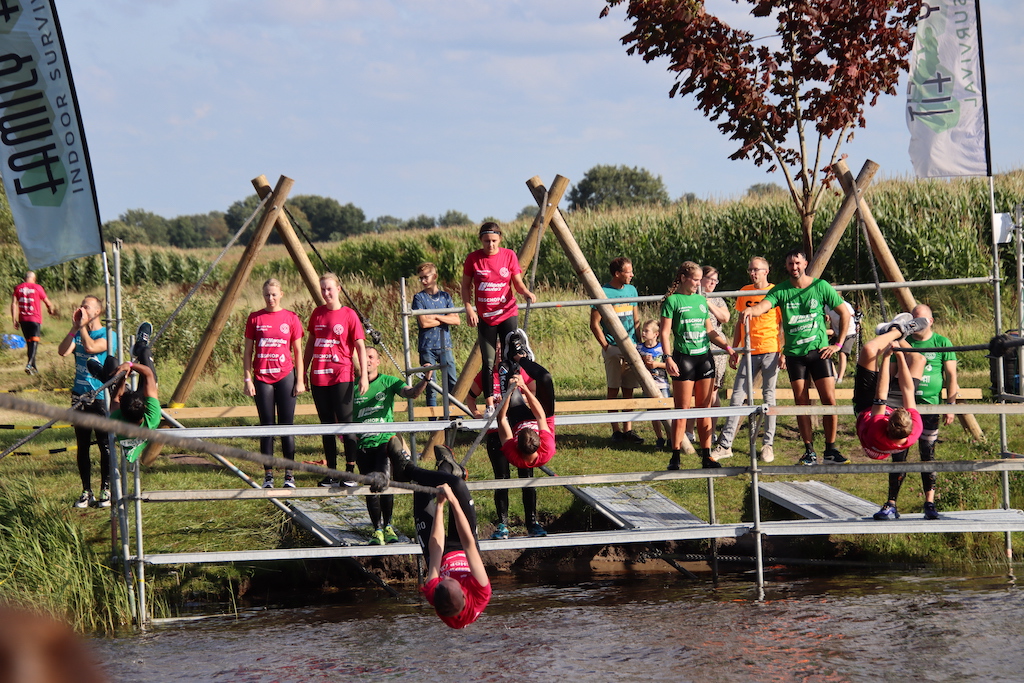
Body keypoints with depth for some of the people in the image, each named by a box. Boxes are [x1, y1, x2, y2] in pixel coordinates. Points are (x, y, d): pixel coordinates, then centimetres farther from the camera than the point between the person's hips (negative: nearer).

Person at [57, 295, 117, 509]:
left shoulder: (108, 335, -5)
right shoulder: (78, 334, 10)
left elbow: (90, 347, -23)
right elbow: (63, 351, -7)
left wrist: (83, 325, -13)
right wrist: (74, 327, -8)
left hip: (101, 397, -5)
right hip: (79, 396, 5)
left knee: (104, 445, -2)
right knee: (82, 446, 6)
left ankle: (106, 491, 3)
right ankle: (86, 492, 10)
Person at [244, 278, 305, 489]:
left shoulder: (291, 319, 3)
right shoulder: (255, 319, 4)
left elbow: (297, 351, 6)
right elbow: (248, 351, 6)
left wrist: (300, 380, 1)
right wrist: (247, 379, -1)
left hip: (285, 376, -1)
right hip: (262, 377, 1)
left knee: (286, 426, -1)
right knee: (267, 426, 2)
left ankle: (289, 474, 4)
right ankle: (268, 475, 5)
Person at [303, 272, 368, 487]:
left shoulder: (349, 315, -4)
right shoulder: (317, 313, 9)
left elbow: (360, 346, -4)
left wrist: (364, 375, -11)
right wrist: (304, 371, 16)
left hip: (341, 376, -5)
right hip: (319, 378, 5)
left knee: (346, 423, -5)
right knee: (327, 426, 8)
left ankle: (350, 471, -2)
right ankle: (331, 472, 12)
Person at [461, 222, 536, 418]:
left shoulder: (509, 256, -1)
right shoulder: (473, 259, -2)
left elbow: (518, 283, 3)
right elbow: (466, 286, 5)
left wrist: (527, 292, -18)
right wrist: (468, 308, -9)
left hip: (507, 314, 0)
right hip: (484, 318, 0)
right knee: (488, 363, 0)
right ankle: (490, 405, 4)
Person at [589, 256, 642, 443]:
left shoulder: (632, 291, 11)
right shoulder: (603, 293, -8)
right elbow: (594, 324, -6)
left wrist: (638, 343, 12)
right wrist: (606, 346, -11)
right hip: (613, 348, -6)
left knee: (629, 389, 5)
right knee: (613, 389, -2)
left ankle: (628, 429, 8)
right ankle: (616, 430, 3)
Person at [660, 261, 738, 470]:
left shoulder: (701, 300, 14)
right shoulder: (672, 301, -3)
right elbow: (664, 332, -7)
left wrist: (727, 347, 11)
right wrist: (668, 358, -17)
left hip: (704, 357, 6)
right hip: (684, 357, -6)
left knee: (704, 409, 6)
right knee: (682, 410, -4)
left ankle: (706, 455, 10)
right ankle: (675, 457, 0)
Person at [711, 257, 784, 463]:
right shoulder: (744, 292, 11)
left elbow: (784, 325, 0)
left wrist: (784, 353, -6)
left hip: (770, 351, -4)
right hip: (749, 352, 4)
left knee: (769, 396, 2)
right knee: (737, 396, 0)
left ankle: (768, 444, 8)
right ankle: (725, 444, 0)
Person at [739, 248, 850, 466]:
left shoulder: (821, 287, -1)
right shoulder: (781, 291, 0)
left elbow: (844, 314, 5)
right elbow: (764, 305, -19)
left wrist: (838, 344, 1)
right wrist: (751, 310, -42)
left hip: (819, 351, -1)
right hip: (794, 353, 1)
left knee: (829, 400, -5)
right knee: (802, 403, 1)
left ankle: (831, 449, 5)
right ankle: (809, 451, 8)